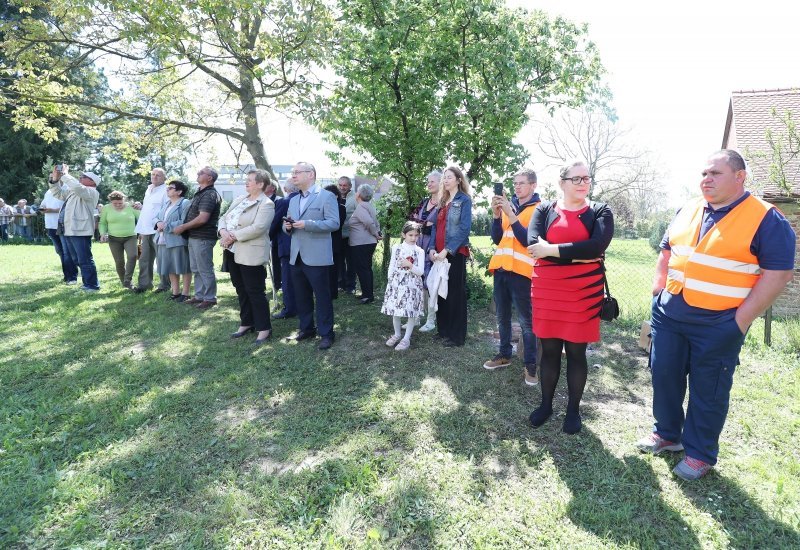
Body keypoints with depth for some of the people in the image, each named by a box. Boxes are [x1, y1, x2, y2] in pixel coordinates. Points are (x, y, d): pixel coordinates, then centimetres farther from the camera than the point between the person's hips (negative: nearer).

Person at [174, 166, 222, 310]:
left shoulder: (209, 195, -16)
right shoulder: (200, 193, 16)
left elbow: (202, 218, -23)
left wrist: (183, 227, -15)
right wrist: (185, 228, 12)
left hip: (203, 238, -10)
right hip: (194, 237, 10)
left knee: (205, 269, -2)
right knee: (196, 269, 16)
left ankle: (210, 299, 7)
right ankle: (199, 296, 25)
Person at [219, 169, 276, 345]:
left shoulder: (266, 204, -11)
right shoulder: (239, 199, 14)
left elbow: (257, 228, -22)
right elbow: (224, 218, 14)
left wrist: (234, 236, -19)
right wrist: (223, 231, -8)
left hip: (251, 254, -8)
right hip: (232, 251, 8)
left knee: (255, 291, -2)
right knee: (241, 290, 16)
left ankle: (264, 328, 9)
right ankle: (246, 323, 29)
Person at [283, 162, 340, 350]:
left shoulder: (326, 196, -6)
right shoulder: (293, 200, 18)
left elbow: (334, 222, -15)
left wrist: (307, 224, -22)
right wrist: (287, 226, -2)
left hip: (316, 257, -7)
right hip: (296, 256, 7)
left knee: (322, 296, 0)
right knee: (301, 296, 15)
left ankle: (326, 333, 10)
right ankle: (306, 328, 29)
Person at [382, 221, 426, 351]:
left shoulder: (420, 251, -3)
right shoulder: (396, 248, 2)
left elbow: (420, 272, -7)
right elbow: (391, 267, 7)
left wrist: (410, 265, -22)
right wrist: (389, 283, 4)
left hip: (412, 285, -2)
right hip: (396, 284, 2)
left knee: (411, 312, 1)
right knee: (395, 311, 8)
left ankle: (406, 338, 14)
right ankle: (397, 334, 28)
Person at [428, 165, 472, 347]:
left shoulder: (464, 200, -3)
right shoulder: (442, 201, 18)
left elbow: (465, 229, -13)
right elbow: (435, 226, 14)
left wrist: (447, 250, -19)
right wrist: (432, 248, -2)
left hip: (455, 252, -7)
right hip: (439, 253, 7)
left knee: (455, 292, -1)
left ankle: (456, 335, 7)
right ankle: (443, 330, 22)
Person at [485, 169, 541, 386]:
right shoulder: (508, 206, 14)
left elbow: (528, 241, -14)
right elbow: (496, 239, 9)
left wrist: (511, 215, -19)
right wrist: (496, 214, -5)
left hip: (520, 270, -6)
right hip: (500, 267, 6)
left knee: (526, 319, -3)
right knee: (502, 316, 13)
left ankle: (530, 364, 6)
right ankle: (504, 354, 27)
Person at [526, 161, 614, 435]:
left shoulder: (600, 211, 2)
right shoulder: (544, 209, 4)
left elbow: (598, 246, -17)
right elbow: (534, 244, -13)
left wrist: (552, 250, -18)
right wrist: (578, 254, -17)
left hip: (583, 292, -1)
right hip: (546, 290, 1)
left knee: (576, 352, 9)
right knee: (549, 350, 11)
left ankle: (574, 409, 26)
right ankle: (546, 404, 28)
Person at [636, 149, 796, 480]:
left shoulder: (766, 219, -8)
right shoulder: (687, 211, 8)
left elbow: (778, 273, -11)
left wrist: (741, 320, -15)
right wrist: (658, 291, 7)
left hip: (718, 324, -5)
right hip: (669, 315, 5)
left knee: (708, 391, 7)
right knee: (664, 376, 13)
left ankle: (700, 453, 25)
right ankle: (667, 433, 33)